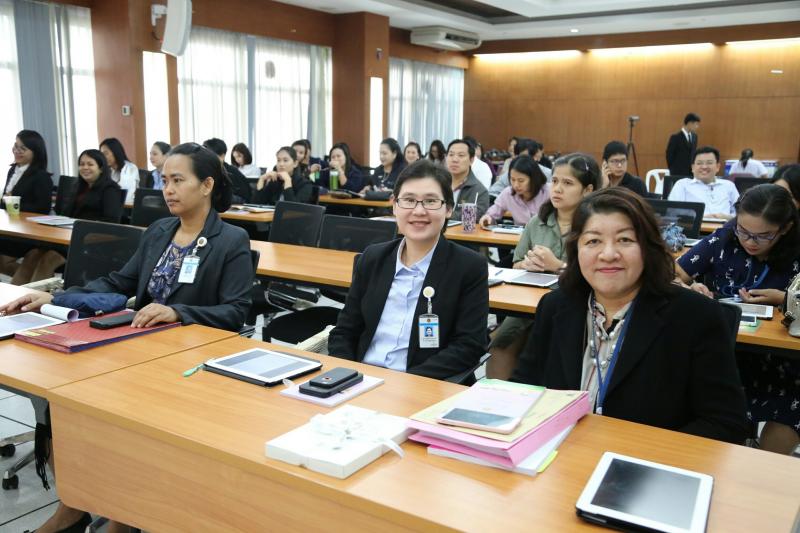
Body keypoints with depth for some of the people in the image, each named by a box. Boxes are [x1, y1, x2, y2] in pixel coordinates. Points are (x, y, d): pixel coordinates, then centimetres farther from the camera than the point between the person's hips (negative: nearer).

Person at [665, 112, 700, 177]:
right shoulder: (675, 137, -11)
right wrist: (673, 170, -4)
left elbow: (693, 153, 18)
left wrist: (693, 168, 11)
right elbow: (669, 155, -8)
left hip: (691, 172, 6)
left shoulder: (694, 136, 10)